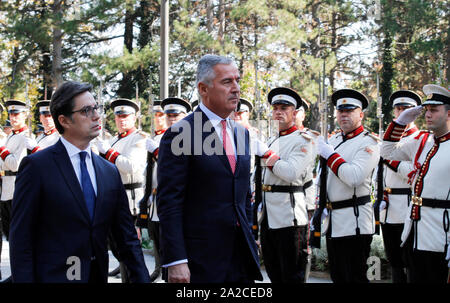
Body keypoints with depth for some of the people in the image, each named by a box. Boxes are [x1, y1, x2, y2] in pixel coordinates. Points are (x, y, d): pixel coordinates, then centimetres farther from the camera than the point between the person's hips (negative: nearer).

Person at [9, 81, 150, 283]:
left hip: (99, 276, 5)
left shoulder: (110, 172, 9)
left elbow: (127, 236, 10)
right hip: (53, 276, -5)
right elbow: (21, 238, -9)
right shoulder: (36, 166, -7)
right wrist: (24, 279, -15)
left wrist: (141, 279, 0)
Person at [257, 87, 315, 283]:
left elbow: (291, 173, -21)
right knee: (273, 273, 14)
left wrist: (268, 155, -17)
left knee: (293, 276, -2)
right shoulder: (271, 141, 17)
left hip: (289, 215, -8)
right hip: (268, 216, 8)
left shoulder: (302, 141, -7)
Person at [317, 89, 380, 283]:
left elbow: (355, 177, -24)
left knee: (354, 277, -4)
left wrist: (329, 153, -17)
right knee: (337, 277, 14)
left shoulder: (368, 142, -9)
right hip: (333, 221, 8)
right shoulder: (335, 139, 15)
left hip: (354, 221, -8)